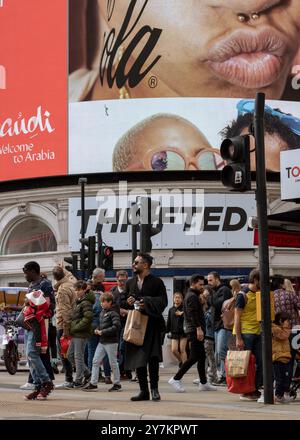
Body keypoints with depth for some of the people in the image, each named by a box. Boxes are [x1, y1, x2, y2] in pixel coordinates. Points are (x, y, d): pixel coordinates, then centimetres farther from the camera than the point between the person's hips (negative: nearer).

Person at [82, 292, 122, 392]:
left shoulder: (113, 313, -12)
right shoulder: (102, 312, 12)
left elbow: (116, 326, -23)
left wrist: (103, 332, -22)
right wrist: (97, 330, 4)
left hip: (111, 342, -8)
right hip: (102, 342, 8)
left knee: (113, 363, 2)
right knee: (95, 361, 3)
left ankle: (117, 384, 13)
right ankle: (93, 383, 4)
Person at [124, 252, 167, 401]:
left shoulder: (156, 282, 0)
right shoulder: (130, 283, 16)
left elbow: (163, 301, -7)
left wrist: (146, 304, -20)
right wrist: (127, 302, -1)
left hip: (152, 324, -5)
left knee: (152, 356, -14)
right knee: (138, 359, 4)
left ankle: (154, 388, -4)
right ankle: (143, 391, 11)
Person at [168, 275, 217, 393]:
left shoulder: (190, 295, 22)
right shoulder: (192, 296, -10)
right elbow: (193, 313, -20)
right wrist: (198, 328, -25)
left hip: (193, 330, 11)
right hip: (195, 330, -11)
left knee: (201, 356, 11)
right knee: (194, 357, -12)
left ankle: (203, 383, 13)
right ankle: (176, 379, -12)